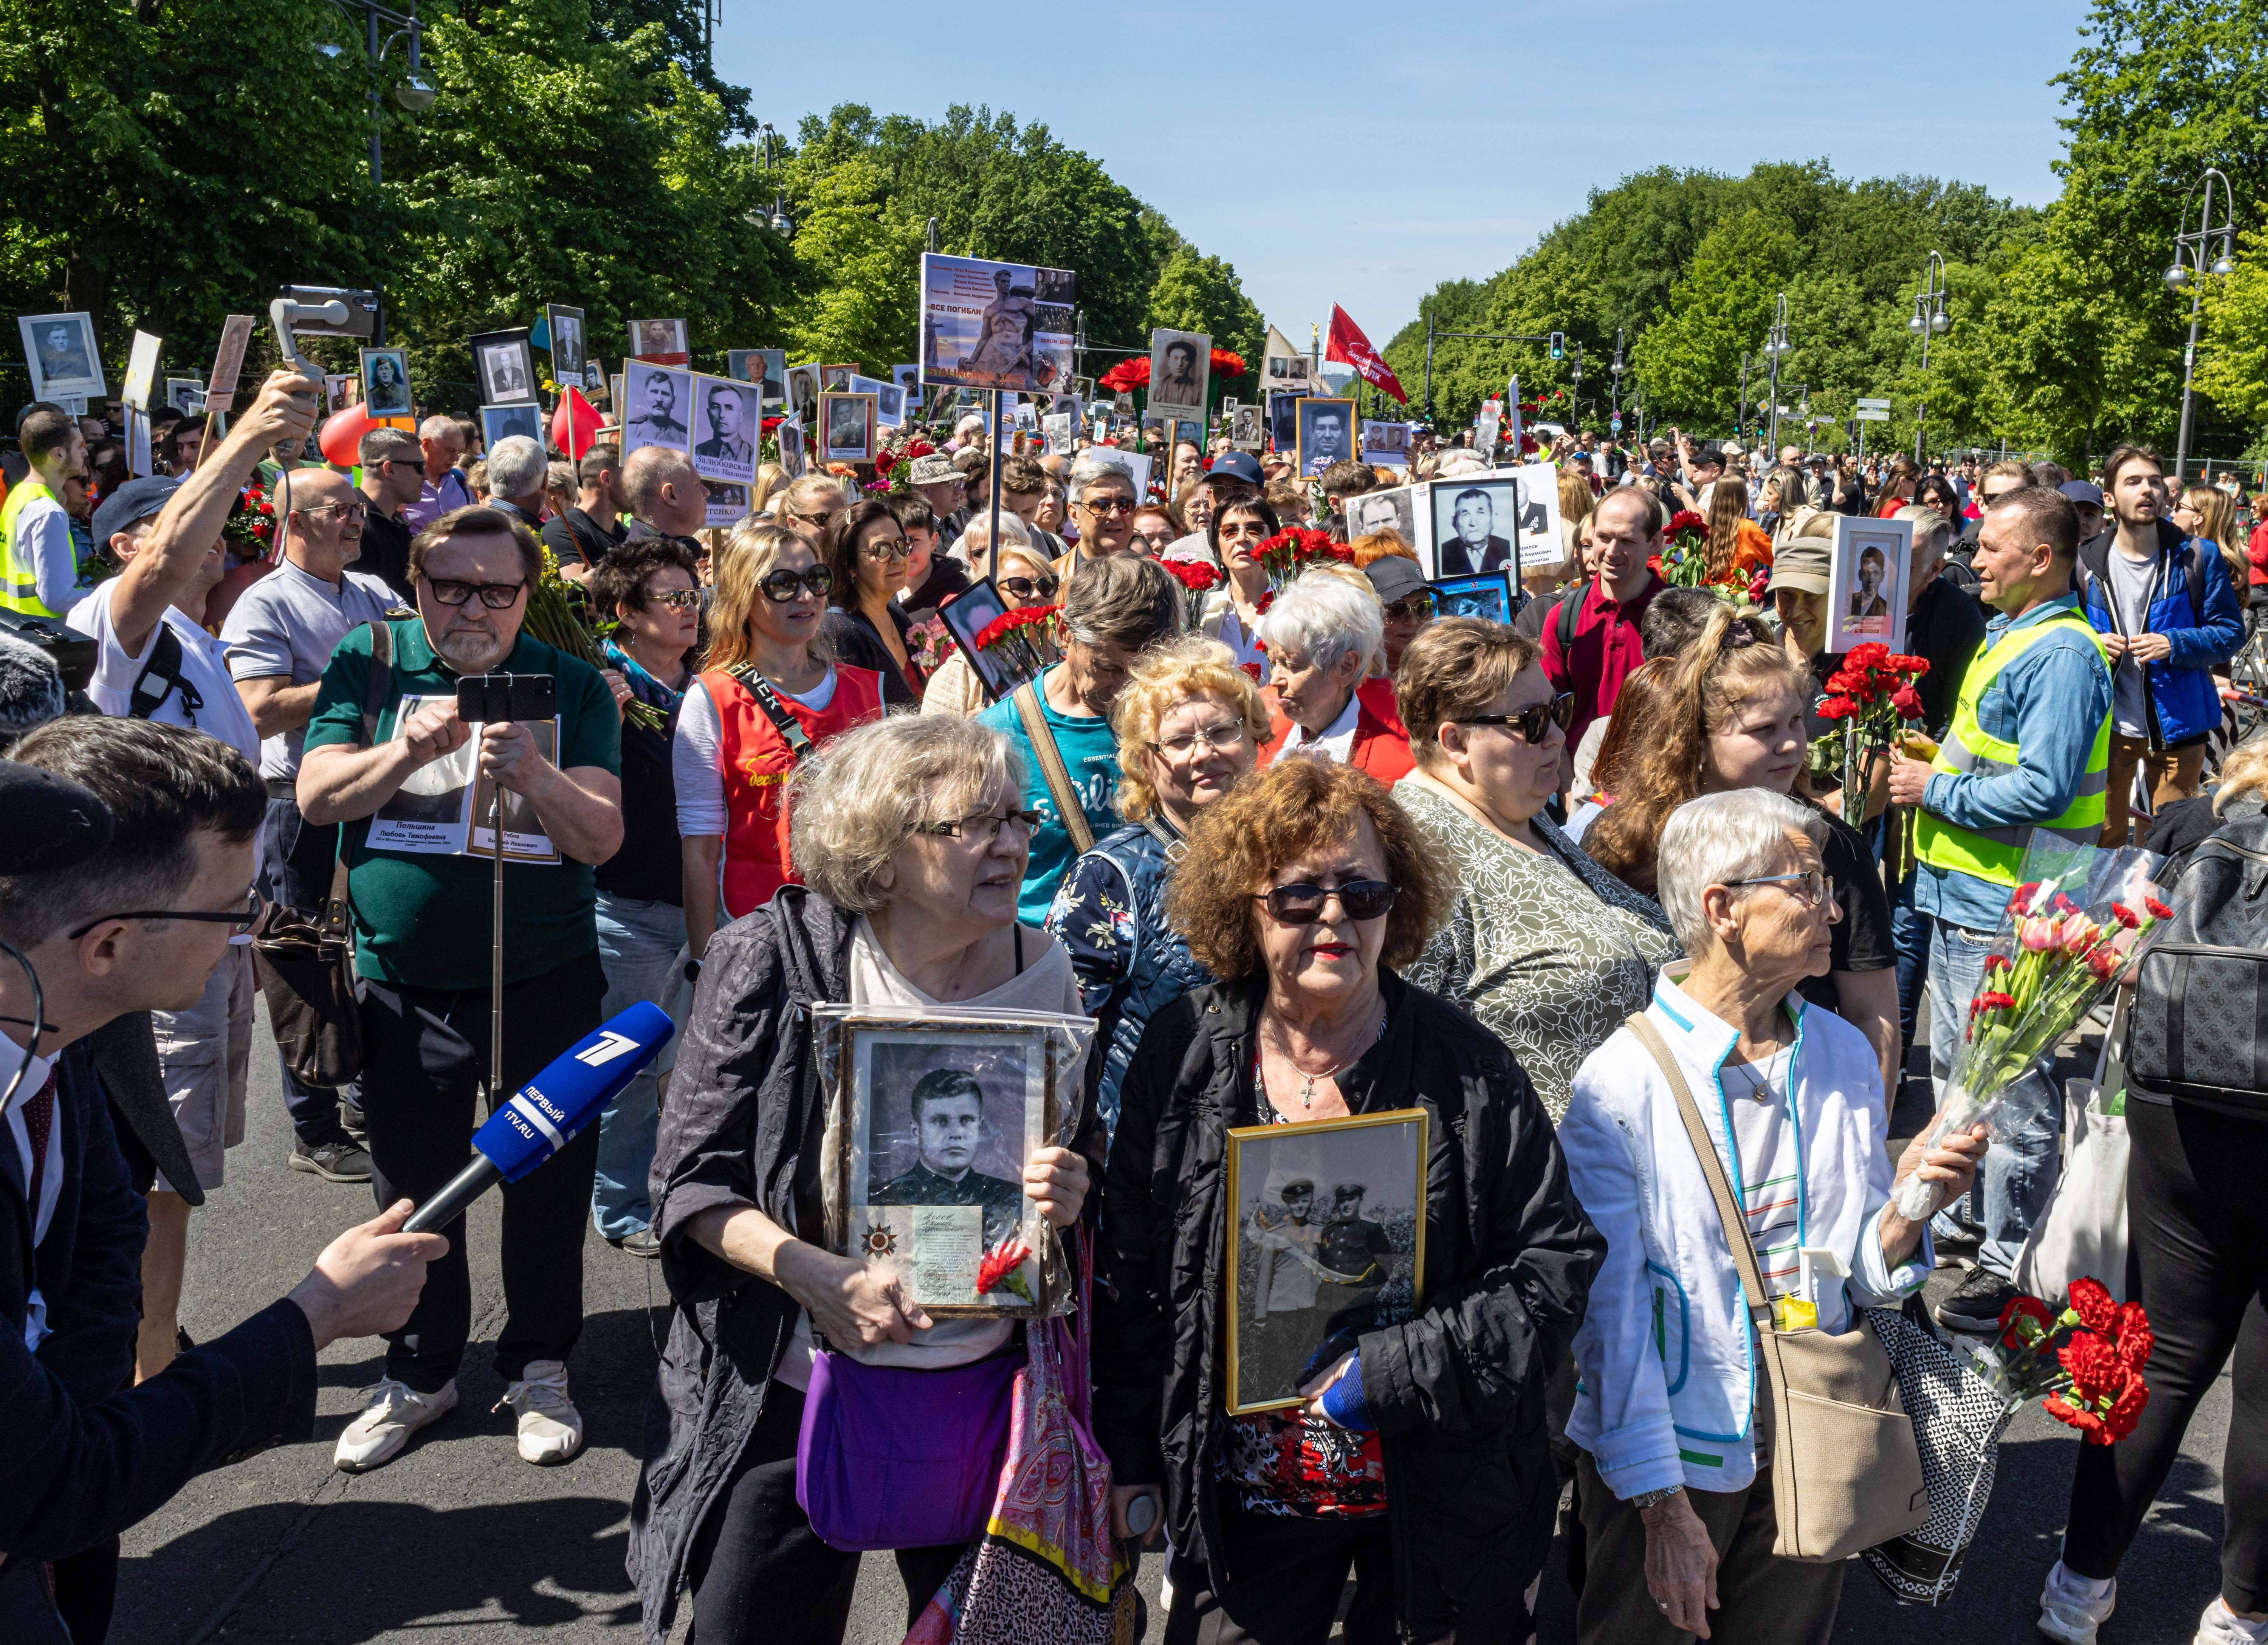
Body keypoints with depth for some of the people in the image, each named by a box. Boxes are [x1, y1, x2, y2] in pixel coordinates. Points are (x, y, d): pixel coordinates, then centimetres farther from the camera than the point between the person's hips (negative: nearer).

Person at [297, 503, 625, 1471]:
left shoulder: (573, 686, -2)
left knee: (550, 1178, 7)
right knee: (412, 1187, 12)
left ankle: (538, 1368, 26)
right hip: (406, 980, 1)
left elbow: (602, 836, -9)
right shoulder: (371, 663, 0)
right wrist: (410, 749, -25)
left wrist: (533, 774, -28)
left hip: (546, 979, -1)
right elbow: (317, 797, -8)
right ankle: (419, 1373, 31)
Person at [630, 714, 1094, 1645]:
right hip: (798, 1393, -2)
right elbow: (691, 1182, -10)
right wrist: (815, 1278, -24)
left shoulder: (1045, 972, -3)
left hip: (983, 1392, 3)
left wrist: (1066, 1201, -12)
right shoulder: (774, 960, -12)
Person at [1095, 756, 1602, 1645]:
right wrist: (1127, 1454, 5)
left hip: (1437, 1501, -1)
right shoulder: (1185, 1055, -4)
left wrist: (1395, 1369, -17)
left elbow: (1558, 1256, -7)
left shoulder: (1468, 1065, -8)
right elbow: (1129, 1266, 4)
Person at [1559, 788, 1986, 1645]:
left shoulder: (1845, 1056, 0)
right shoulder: (1618, 1082, -17)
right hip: (1665, 1454, -4)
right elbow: (1615, 1312, -14)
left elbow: (1861, 1274, 7)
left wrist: (1906, 1206, -14)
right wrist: (1664, 1506, -14)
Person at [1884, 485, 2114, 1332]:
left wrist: (1937, 791, -16)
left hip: (2009, 911, -11)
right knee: (1955, 1071, 21)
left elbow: (2043, 790, -25)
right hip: (1964, 895, 11)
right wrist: (1931, 765, 8)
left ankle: (2012, 1263, 8)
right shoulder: (2006, 634, 14)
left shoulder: (2062, 654, -18)